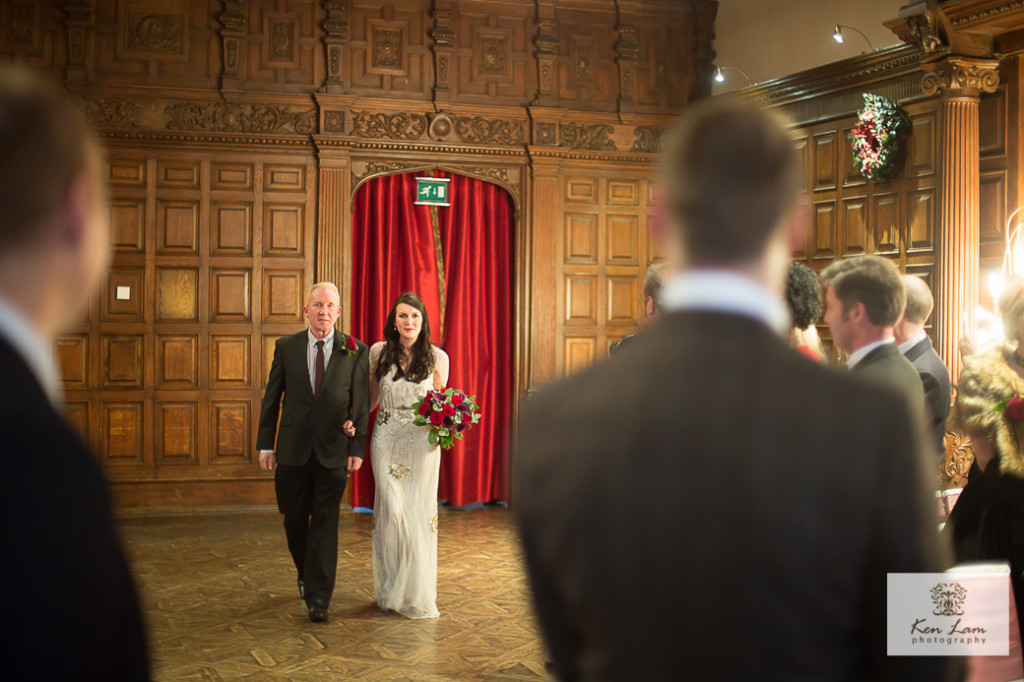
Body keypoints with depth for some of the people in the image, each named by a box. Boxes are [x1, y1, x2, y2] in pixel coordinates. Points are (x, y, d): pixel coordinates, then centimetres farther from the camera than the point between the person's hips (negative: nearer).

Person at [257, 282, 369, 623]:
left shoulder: (356, 351, -2)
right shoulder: (286, 347, 3)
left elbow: (361, 404, 0)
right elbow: (271, 398, 6)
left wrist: (357, 449, -5)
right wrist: (265, 445, 2)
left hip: (333, 451, -2)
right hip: (293, 450, 2)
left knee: (325, 524, 0)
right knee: (294, 519, 11)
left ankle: (318, 597, 6)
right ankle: (306, 573, 36)